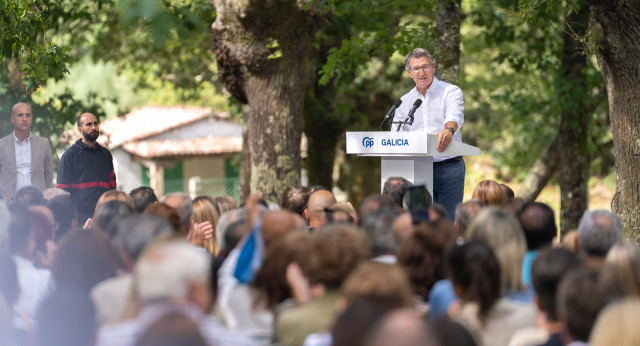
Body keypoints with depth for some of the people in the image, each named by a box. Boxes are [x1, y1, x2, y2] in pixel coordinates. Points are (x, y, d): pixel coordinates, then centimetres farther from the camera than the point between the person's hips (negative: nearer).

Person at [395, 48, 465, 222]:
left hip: (449, 167, -4)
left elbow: (455, 116, -19)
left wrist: (448, 131, -42)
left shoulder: (451, 92, 1)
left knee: (450, 221, -7)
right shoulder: (404, 102, 15)